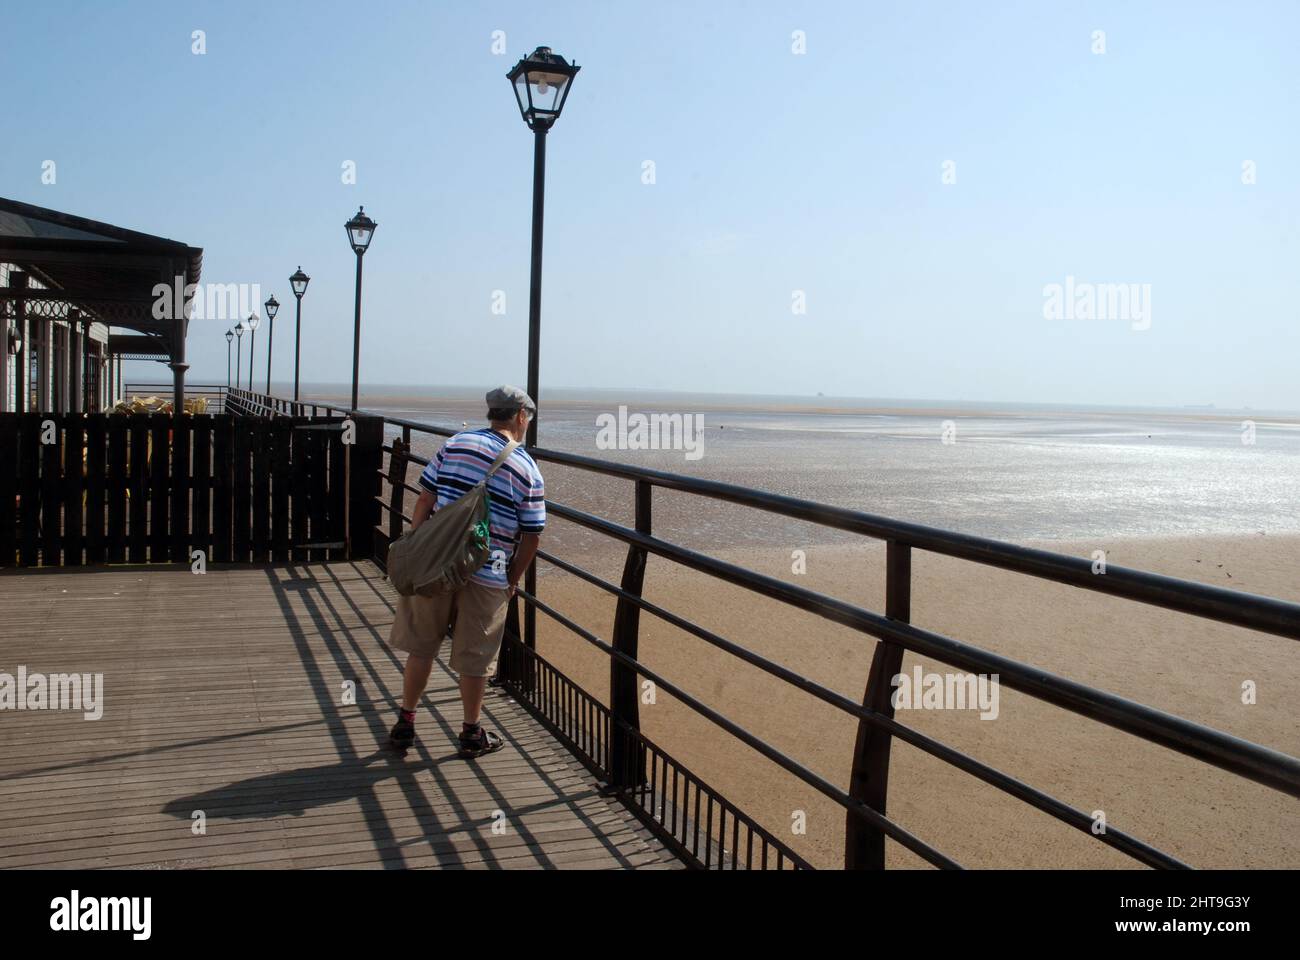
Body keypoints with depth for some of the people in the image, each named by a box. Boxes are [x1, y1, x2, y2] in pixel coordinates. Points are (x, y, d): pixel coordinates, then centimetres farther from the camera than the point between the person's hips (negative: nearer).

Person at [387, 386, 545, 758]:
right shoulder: (527, 470, -3)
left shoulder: (454, 444, 1)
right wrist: (512, 581, 11)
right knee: (474, 658, 10)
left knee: (421, 646, 16)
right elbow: (532, 536, -2)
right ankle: (471, 734, 24)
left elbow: (425, 500, -1)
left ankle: (405, 723, 26)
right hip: (486, 574, -2)